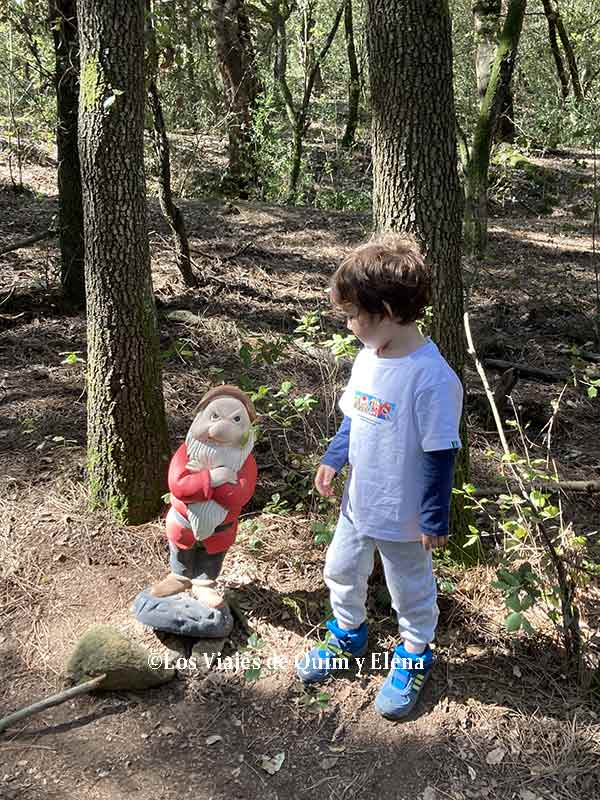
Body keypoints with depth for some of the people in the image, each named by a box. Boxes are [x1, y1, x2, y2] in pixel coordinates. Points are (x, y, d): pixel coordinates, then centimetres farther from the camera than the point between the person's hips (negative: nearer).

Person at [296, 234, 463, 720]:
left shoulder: (432, 378, -29)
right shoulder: (369, 357, -4)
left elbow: (440, 455, -23)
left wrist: (435, 519, -17)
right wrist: (334, 458, 3)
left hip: (403, 516, -7)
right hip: (359, 501, 7)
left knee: (411, 591, 16)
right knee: (342, 571, 24)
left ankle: (415, 657, 43)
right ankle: (348, 636, 51)